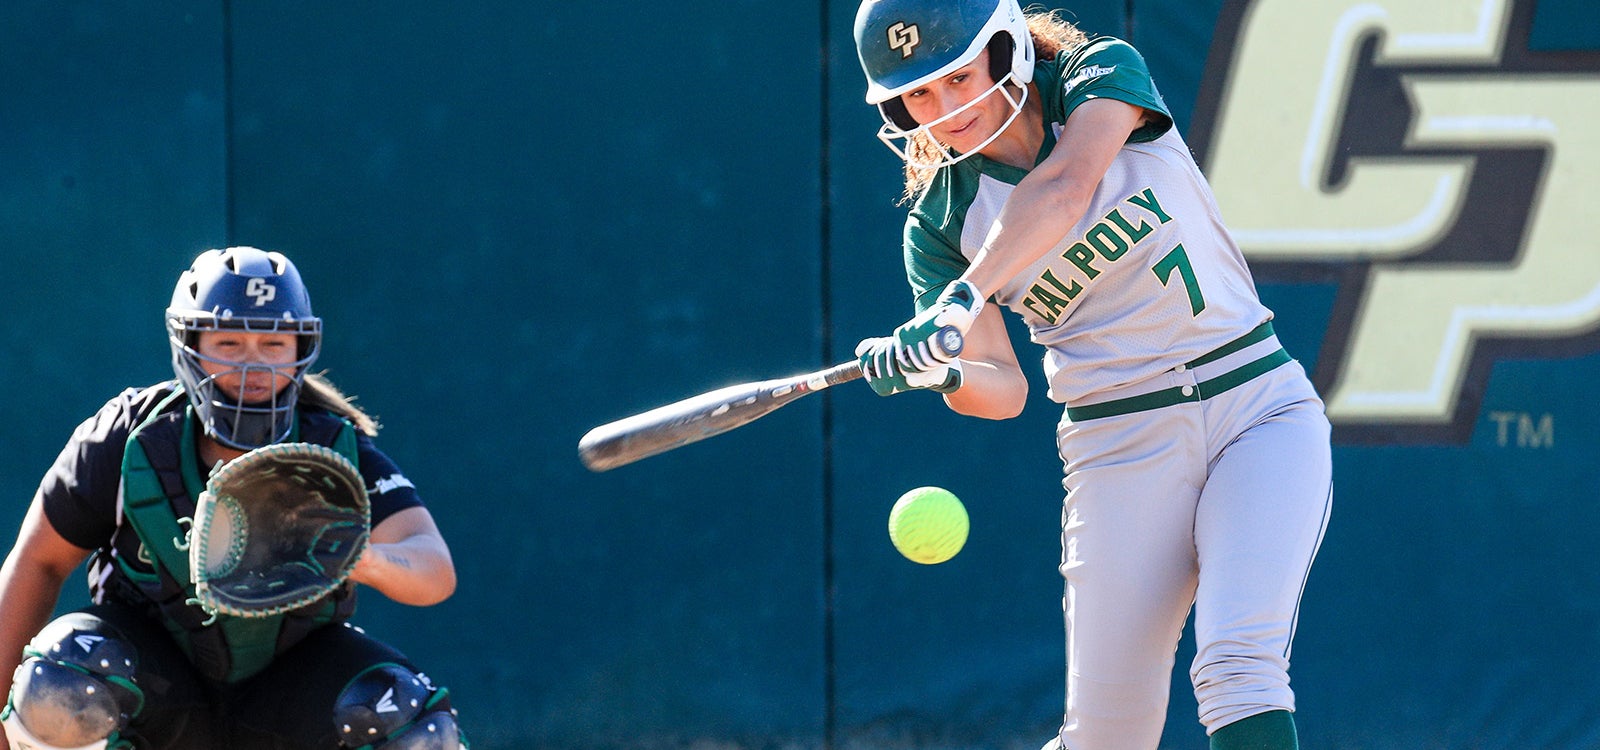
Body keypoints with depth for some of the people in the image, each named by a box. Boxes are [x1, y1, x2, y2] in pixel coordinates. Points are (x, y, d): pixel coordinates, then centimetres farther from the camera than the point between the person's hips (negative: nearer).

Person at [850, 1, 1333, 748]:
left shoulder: (1104, 73, -4)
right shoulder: (939, 221, 2)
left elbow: (1064, 191, -25)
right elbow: (1004, 390, -6)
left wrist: (964, 298, -39)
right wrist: (946, 374, -29)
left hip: (1258, 405, -2)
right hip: (1120, 450, 2)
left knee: (1238, 673, -24)